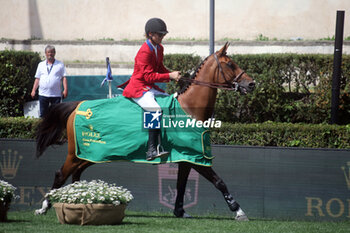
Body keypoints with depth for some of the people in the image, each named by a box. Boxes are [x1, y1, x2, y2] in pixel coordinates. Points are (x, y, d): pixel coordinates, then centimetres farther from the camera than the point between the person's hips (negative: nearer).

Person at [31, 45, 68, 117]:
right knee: (43, 113, 2)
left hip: (56, 95, -2)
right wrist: (33, 90, 7)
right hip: (43, 94, 2)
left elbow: (64, 78, 3)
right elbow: (37, 78, 15)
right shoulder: (41, 65, 15)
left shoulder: (60, 64, 8)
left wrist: (65, 90, -8)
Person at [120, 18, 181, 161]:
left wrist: (173, 75, 1)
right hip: (138, 87, -10)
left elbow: (160, 68, 21)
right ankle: (152, 150, -33)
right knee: (156, 109, -29)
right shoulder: (145, 52, -19)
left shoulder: (159, 48, 11)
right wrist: (169, 76, -23)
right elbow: (149, 76, -22)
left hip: (150, 87, 10)